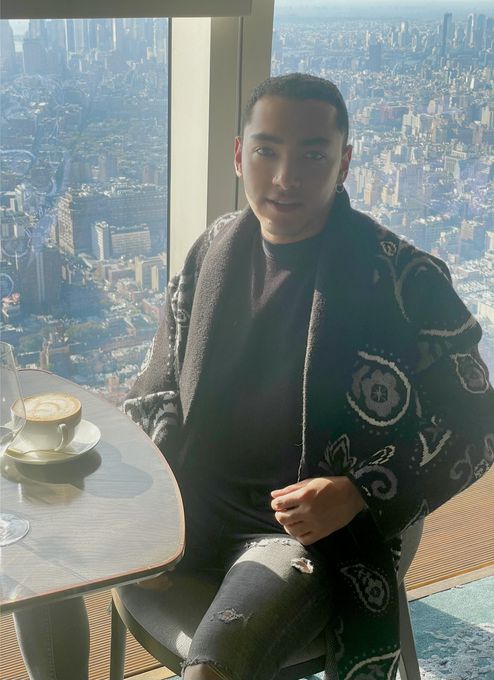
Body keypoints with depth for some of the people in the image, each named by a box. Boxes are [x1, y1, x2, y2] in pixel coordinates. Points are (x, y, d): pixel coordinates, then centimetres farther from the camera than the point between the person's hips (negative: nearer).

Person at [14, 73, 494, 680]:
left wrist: (360, 493, -18)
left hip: (316, 532, -5)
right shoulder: (213, 250, 2)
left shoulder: (404, 280, -13)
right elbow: (160, 384, 13)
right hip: (193, 499, 6)